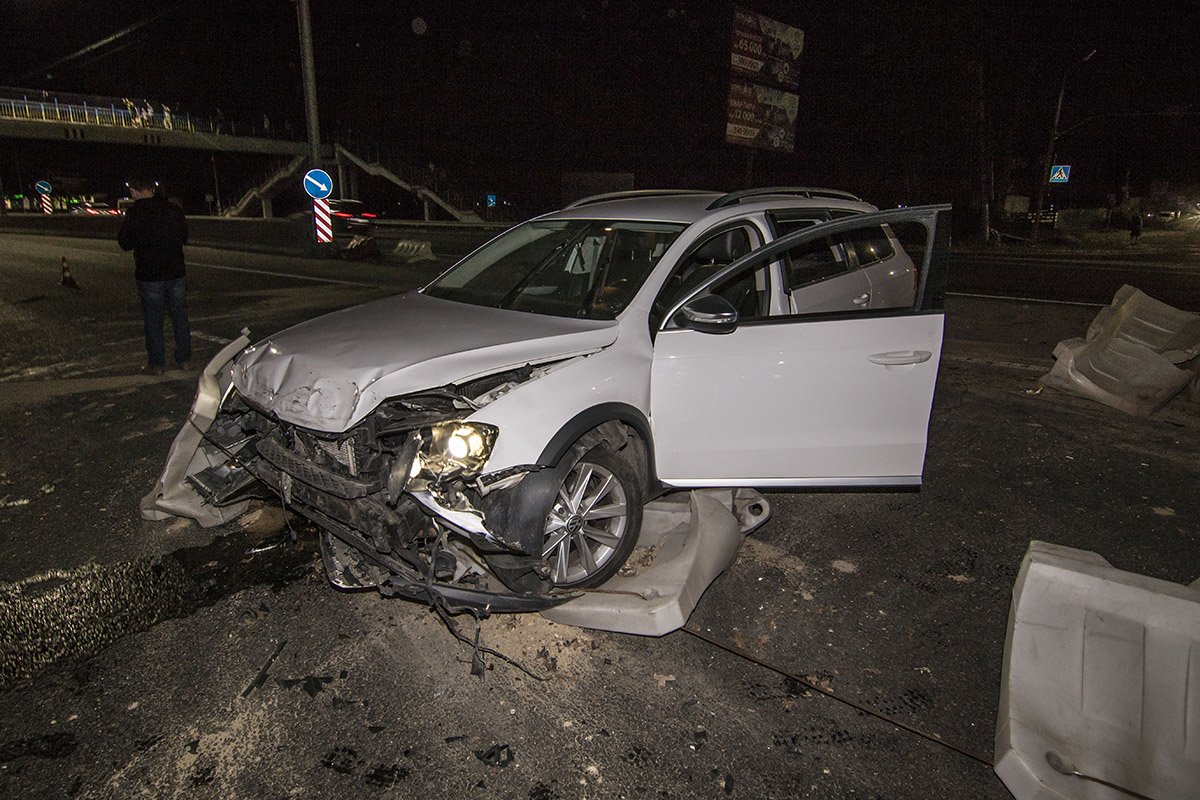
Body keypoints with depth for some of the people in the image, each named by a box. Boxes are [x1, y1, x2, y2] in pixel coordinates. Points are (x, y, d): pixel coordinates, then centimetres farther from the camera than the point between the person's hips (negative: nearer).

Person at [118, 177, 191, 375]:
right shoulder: (173, 209, 0)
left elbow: (125, 243, -3)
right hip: (176, 273, 3)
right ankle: (184, 358, 20)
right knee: (179, 316, 13)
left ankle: (157, 364, 9)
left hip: (149, 275, -3)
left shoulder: (134, 213, -10)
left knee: (153, 321, 5)